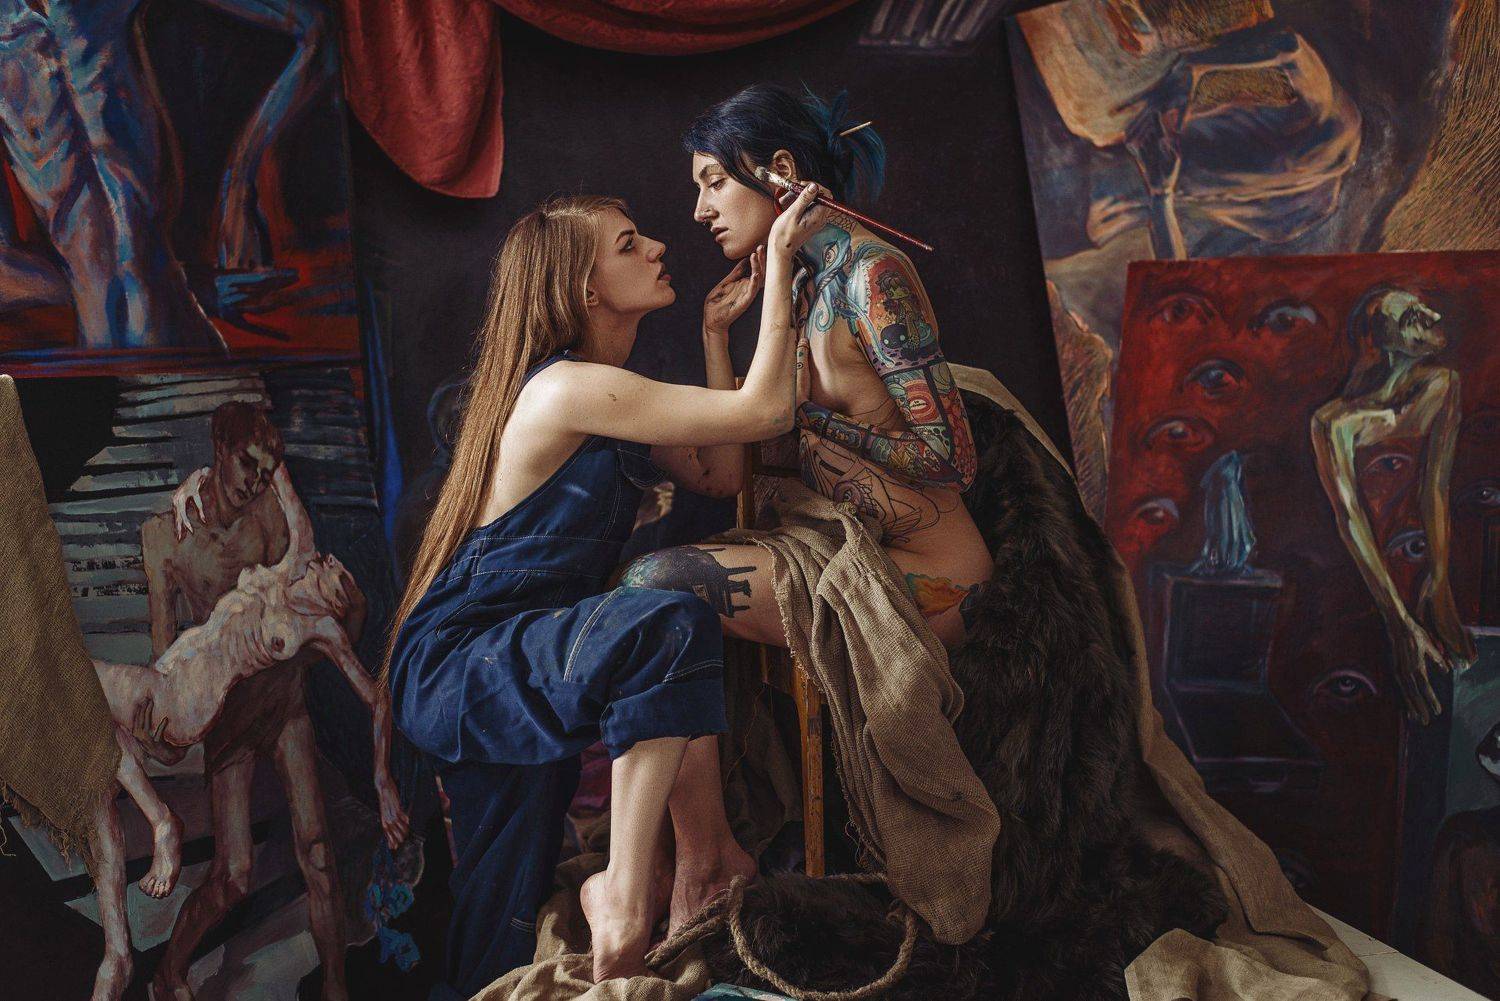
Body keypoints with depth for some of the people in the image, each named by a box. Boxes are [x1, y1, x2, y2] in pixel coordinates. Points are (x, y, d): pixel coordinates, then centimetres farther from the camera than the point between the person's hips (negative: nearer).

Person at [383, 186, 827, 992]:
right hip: (455, 665, -10)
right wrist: (780, 257, -15)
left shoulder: (607, 397, 13)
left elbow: (718, 475, 10)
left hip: (510, 668, 10)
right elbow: (765, 411, -22)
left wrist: (716, 331, 10)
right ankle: (628, 891, -22)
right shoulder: (568, 389, -19)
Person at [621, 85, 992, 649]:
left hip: (929, 575, -9)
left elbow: (950, 461, -18)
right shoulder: (807, 282, 13)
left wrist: (811, 415, -12)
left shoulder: (873, 272, -14)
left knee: (657, 580, -23)